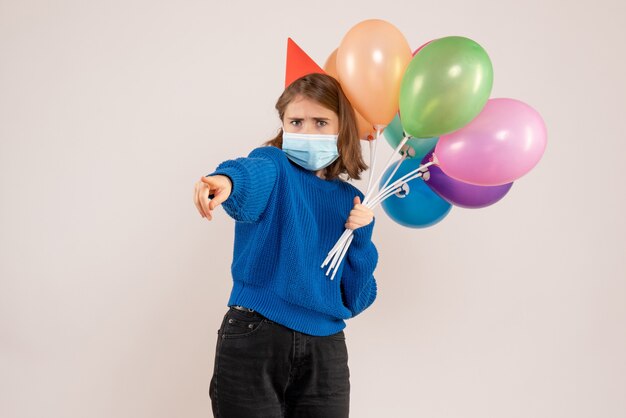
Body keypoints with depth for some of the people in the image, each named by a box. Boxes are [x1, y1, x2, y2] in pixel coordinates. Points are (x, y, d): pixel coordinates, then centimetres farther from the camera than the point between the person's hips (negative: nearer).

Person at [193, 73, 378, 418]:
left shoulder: (351, 202, 10)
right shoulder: (274, 166, 1)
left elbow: (356, 302, 9)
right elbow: (255, 173, -26)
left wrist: (361, 238, -5)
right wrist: (227, 179, -48)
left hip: (325, 351, 4)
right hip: (254, 339, -3)